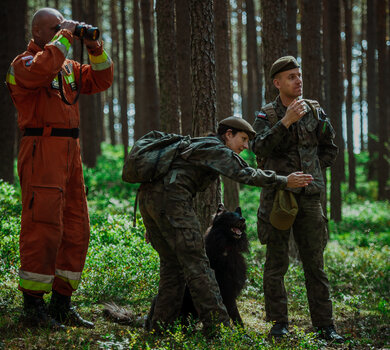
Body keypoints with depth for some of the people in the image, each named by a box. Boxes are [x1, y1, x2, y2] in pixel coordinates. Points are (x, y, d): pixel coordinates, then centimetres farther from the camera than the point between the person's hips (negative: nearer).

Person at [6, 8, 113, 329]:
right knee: (43, 227, -11)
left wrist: (94, 47, 5)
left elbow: (101, 81, 18)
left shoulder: (68, 66, 20)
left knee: (76, 230, 9)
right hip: (41, 151, -8)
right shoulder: (23, 63, -3)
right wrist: (65, 37, -15)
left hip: (70, 153, 8)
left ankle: (61, 305, 16)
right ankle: (33, 306, -4)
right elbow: (42, 69, -26)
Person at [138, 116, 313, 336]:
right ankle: (218, 327, -9)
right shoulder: (218, 149, 0)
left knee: (172, 263, 14)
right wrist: (284, 182, -11)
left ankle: (161, 326, 13)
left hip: (148, 198, 10)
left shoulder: (200, 145, 30)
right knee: (196, 263, -9)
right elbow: (245, 175, -13)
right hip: (170, 198, -9)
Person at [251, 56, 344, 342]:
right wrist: (286, 121, -22)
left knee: (315, 262, 4)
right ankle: (279, 322, 10)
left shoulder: (315, 111, 8)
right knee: (276, 262, 1)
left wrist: (313, 170, 7)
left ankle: (325, 324, 8)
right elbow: (259, 148, -16)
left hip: (309, 197, 2)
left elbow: (330, 148, 20)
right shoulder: (266, 115, 1)